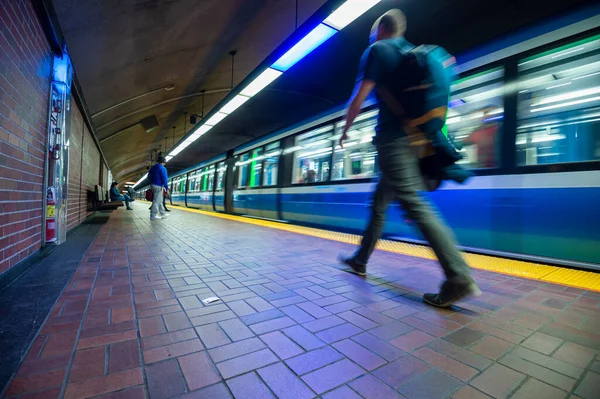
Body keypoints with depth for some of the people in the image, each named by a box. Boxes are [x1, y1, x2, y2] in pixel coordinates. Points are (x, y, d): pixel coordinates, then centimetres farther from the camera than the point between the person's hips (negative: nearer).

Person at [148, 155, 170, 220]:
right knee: (156, 201, -5)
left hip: (153, 185, 9)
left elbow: (149, 177, 19)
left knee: (159, 201, 16)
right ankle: (153, 216, -2)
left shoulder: (152, 168, 14)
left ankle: (163, 213, 23)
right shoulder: (163, 168, -11)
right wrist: (166, 188, -11)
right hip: (158, 186, -9)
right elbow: (164, 179, -16)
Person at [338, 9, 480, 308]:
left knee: (414, 205, -14)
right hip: (412, 136, 9)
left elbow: (359, 98, -6)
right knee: (379, 203, 12)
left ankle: (458, 277, -15)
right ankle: (360, 260, 24)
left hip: (392, 138, -8)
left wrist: (345, 130, 7)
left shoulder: (377, 50, 2)